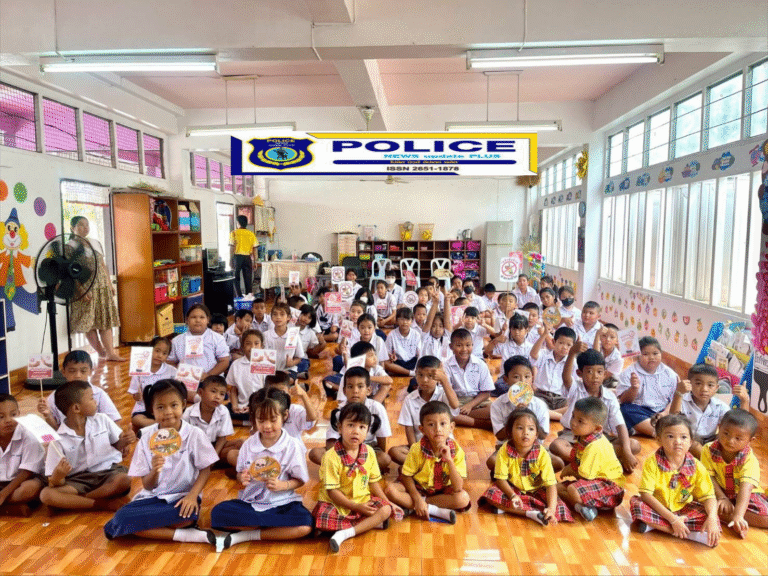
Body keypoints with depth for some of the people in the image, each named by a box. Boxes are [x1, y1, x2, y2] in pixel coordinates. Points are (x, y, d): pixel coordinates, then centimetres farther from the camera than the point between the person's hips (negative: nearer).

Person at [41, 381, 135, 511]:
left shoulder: (102, 420, 2)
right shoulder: (59, 439, -6)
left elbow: (117, 446, 16)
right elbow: (54, 483, -6)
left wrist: (124, 441, -8)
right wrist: (57, 477, -30)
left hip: (108, 470, 1)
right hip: (78, 480, -1)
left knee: (123, 480, -33)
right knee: (46, 495, -27)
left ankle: (72, 501, -15)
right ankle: (101, 504, -24)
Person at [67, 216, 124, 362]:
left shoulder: (96, 243, 14)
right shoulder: (71, 246, -5)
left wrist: (109, 284, 15)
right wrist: (81, 290, -20)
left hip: (102, 287, 6)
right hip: (85, 288, -6)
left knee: (106, 320, 3)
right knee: (89, 322, 0)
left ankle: (110, 352, 4)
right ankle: (101, 351, 10)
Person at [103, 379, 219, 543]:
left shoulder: (195, 435, -8)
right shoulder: (147, 439, -2)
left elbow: (205, 470, -2)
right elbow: (148, 486, -1)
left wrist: (192, 495, -18)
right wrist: (154, 471, -23)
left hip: (182, 497, -4)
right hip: (153, 497, 4)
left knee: (187, 515, -38)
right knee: (121, 516, -26)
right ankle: (185, 535, -21)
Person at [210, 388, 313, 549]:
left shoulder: (293, 446, -7)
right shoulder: (249, 445, 1)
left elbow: (300, 480, -2)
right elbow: (241, 474, 9)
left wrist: (283, 485, -21)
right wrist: (242, 478, -15)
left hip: (282, 503, -2)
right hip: (250, 502, 2)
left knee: (305, 525, -31)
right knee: (218, 513, -25)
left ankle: (248, 535, -18)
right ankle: (275, 526, -17)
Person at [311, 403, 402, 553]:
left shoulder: (368, 452, -2)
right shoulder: (331, 456, -18)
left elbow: (373, 482, 8)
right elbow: (332, 491, -16)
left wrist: (388, 502, 3)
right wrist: (357, 507, -18)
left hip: (363, 501, 5)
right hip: (337, 504, -4)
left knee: (386, 509, -17)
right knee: (323, 520, -31)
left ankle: (346, 533, -23)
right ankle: (371, 523, -15)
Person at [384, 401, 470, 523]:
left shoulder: (457, 452, -20)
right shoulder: (417, 449, -20)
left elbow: (458, 488, -26)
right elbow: (406, 476, -10)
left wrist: (449, 460, -36)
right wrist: (417, 499, -22)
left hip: (442, 491, 1)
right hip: (418, 489, -1)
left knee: (463, 498, -28)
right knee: (390, 490, -25)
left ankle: (412, 507, -18)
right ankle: (435, 511, -22)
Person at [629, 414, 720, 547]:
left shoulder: (697, 467, -9)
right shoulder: (652, 462, -19)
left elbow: (708, 496, -6)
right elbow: (646, 494, -22)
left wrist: (712, 518, -28)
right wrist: (673, 519, -26)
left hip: (683, 509, 3)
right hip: (657, 509, -2)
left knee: (709, 518, -23)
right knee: (636, 504, -32)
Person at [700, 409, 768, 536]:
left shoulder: (750, 460, -21)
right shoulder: (708, 451, -13)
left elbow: (746, 488, -32)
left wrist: (738, 515, -42)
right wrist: (722, 497, -25)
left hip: (743, 495, -1)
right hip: (719, 492, 1)